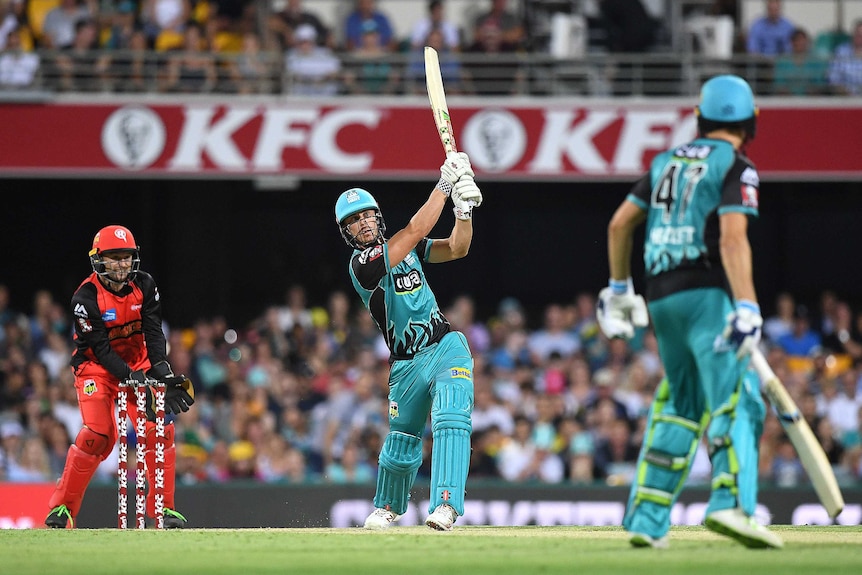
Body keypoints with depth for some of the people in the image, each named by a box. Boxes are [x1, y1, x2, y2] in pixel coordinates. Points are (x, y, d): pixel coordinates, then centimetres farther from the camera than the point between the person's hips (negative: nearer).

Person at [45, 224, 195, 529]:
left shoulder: (144, 285, -7)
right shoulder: (86, 297, -20)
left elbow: (154, 332, -10)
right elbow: (100, 348, -23)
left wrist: (162, 369, -26)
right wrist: (132, 377, -34)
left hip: (138, 364, 4)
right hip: (97, 369, -4)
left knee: (160, 429, -10)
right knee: (98, 434, -20)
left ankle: (163, 506, 1)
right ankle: (62, 506, -8)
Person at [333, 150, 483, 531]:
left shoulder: (404, 247, 8)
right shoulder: (361, 264, -12)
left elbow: (457, 248, 3)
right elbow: (416, 229, -19)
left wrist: (464, 211, -15)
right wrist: (445, 184, -16)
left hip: (446, 347, 2)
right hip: (406, 366, -2)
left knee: (451, 421, -21)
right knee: (402, 444, 10)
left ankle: (445, 505, -30)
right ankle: (387, 507, 38)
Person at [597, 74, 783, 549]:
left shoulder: (667, 162, 18)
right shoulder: (736, 168, -2)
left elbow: (619, 224, 18)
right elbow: (732, 239, -16)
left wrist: (619, 289, 28)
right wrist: (746, 306, -24)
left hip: (662, 298, 7)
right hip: (708, 294, -7)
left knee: (679, 406, 16)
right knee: (736, 399, -14)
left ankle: (646, 517, 11)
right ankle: (731, 503, -34)